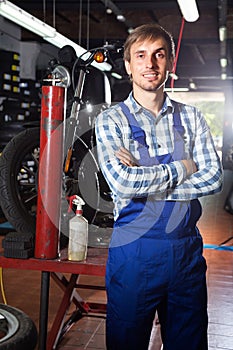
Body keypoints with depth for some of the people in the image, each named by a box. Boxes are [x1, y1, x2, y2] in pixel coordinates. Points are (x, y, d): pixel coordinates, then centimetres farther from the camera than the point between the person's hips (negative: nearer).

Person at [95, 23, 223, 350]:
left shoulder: (191, 117, 8)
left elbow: (213, 178, -4)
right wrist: (183, 168, -8)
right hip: (134, 251, -3)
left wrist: (145, 180, -14)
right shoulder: (111, 120, -2)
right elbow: (122, 181, -18)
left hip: (187, 249, 3)